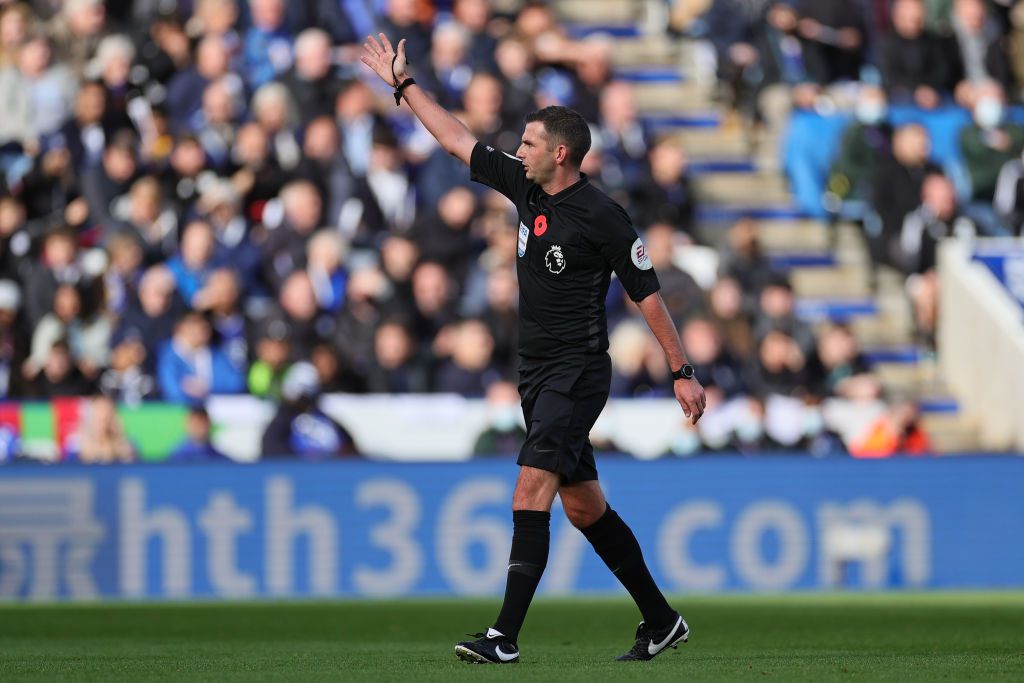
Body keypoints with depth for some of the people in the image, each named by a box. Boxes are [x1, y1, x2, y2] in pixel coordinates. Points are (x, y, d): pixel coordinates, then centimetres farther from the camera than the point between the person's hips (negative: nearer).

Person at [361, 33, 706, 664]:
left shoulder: (602, 216, -12)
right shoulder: (526, 187, 7)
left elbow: (647, 293, -9)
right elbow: (458, 141, 17)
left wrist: (683, 371, -9)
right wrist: (404, 84, 19)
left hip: (578, 372, -8)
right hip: (538, 372, 8)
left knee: (531, 489, -17)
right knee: (583, 505, 11)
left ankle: (507, 635, -21)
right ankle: (661, 621, 20)